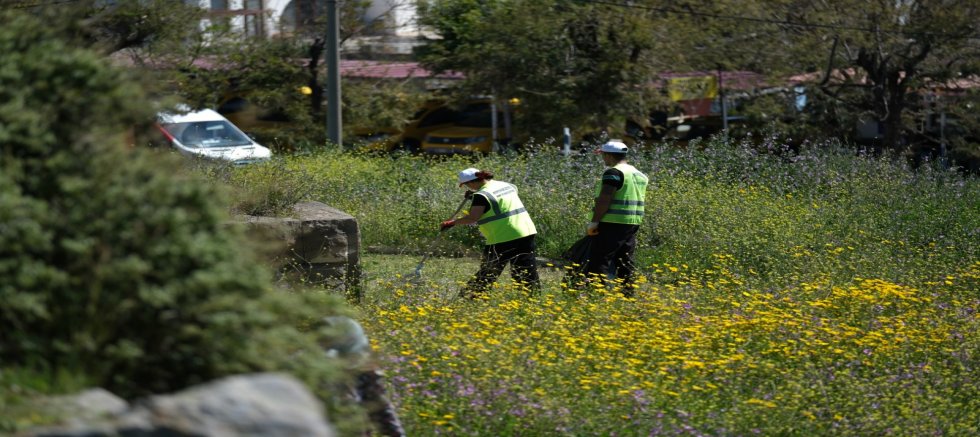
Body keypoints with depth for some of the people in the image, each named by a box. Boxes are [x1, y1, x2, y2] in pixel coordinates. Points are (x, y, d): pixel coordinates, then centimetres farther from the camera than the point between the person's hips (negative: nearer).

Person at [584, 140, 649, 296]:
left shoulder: (614, 173, -12)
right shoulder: (639, 175, 17)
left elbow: (605, 199, -19)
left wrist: (594, 222, -17)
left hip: (612, 224, -9)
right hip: (633, 224, 9)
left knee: (599, 261, -8)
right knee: (625, 262, 12)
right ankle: (627, 294, 11)